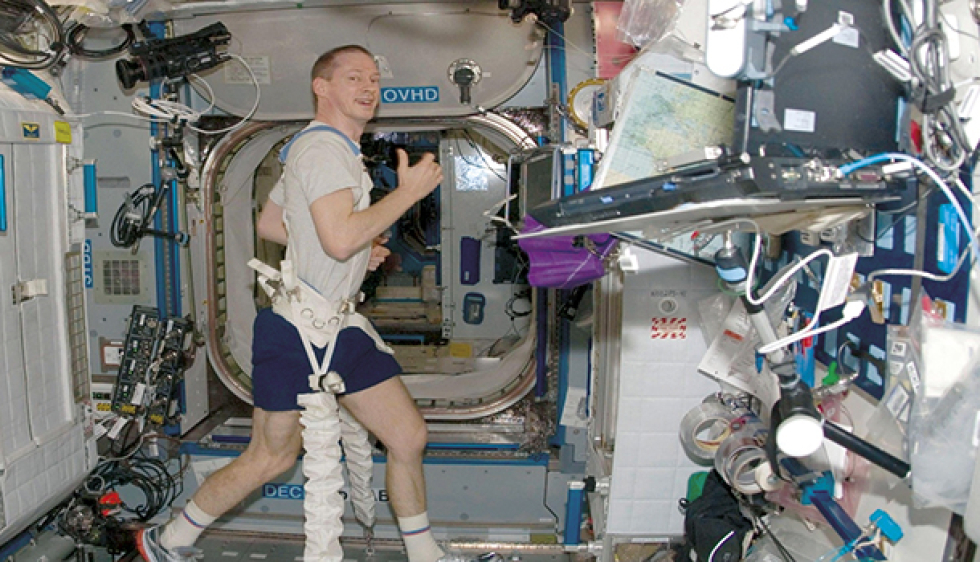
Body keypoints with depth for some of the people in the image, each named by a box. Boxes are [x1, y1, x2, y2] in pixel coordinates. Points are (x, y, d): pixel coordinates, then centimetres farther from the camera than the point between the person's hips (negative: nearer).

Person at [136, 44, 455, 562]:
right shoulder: (323, 146, -16)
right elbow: (341, 239, -30)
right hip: (297, 330, -10)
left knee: (409, 435, 7)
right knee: (271, 458, 6)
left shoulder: (325, 147, 17)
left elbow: (267, 224, 22)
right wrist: (408, 191, -19)